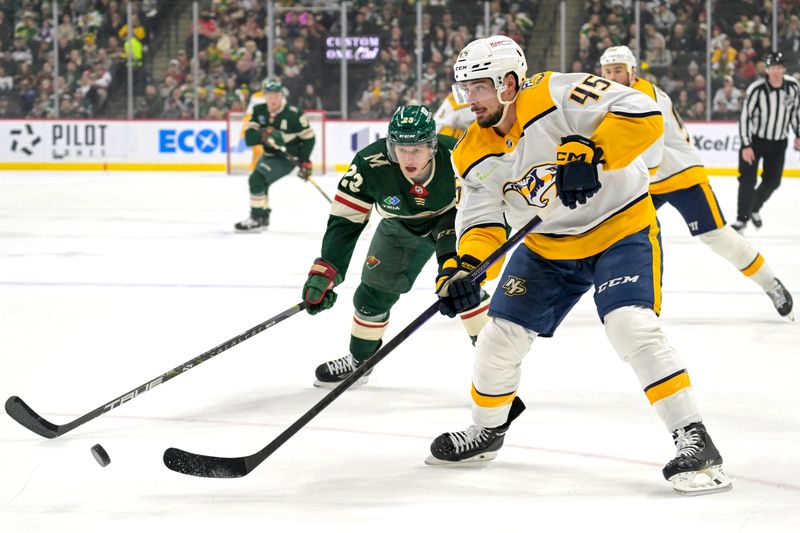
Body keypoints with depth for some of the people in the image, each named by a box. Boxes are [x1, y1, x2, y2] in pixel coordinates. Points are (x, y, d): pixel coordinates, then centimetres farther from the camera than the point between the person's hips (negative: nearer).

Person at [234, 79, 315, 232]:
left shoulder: (293, 114, -21)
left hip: (287, 158, -7)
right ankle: (263, 216, 43)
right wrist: (264, 134, -34)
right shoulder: (259, 111, -7)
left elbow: (308, 137, -12)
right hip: (269, 155, 7)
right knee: (258, 181, 23)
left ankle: (256, 220, -15)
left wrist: (305, 161, -15)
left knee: (257, 179, -21)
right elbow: (249, 138, -14)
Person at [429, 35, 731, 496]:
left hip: (622, 228, -7)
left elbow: (644, 116, -33)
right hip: (547, 248, 7)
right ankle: (487, 429, 31)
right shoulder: (475, 155, -4)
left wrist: (588, 155, -42)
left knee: (632, 327, -26)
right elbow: (483, 222, -4)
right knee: (502, 335, 5)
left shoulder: (557, 97, -25)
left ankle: (694, 440, -21)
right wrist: (465, 267, -24)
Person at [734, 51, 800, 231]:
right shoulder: (756, 89, -22)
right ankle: (742, 218, 4)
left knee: (772, 181, 9)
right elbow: (744, 116, -18)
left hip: (778, 142, 4)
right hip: (754, 140, -4)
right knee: (748, 179, -8)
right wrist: (746, 146, -21)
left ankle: (754, 209, 33)